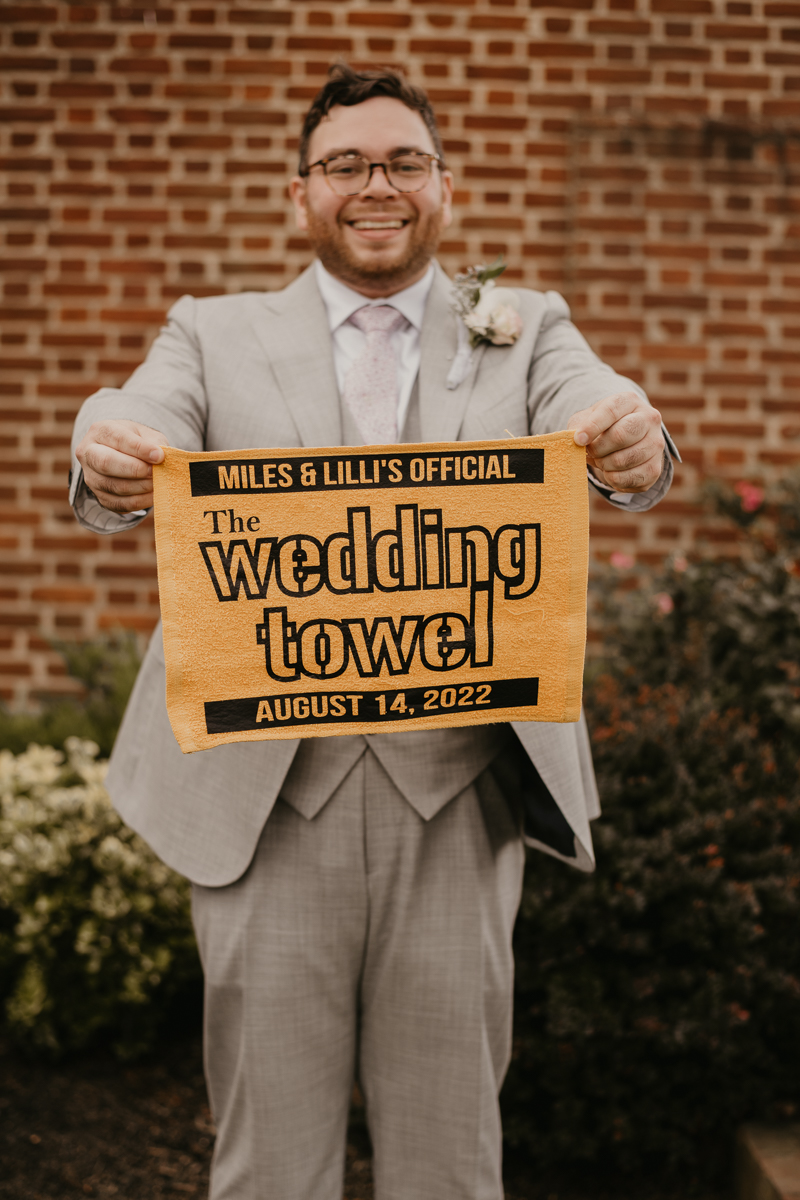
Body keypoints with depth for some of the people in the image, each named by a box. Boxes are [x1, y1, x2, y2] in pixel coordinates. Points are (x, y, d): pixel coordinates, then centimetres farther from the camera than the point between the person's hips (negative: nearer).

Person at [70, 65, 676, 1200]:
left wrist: (635, 448, -31)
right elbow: (137, 434, -6)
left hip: (458, 786, 1)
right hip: (264, 786, 0)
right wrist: (111, 465, -31)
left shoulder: (525, 329, 13)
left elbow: (599, 419, -6)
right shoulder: (214, 334, 12)